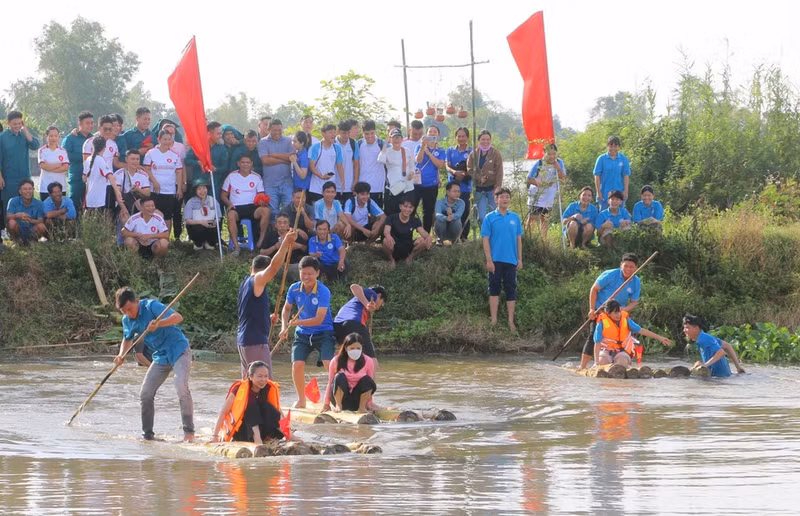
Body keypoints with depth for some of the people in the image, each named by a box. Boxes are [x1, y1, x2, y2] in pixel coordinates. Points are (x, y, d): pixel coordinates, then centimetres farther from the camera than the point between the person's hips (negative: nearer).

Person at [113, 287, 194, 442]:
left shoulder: (151, 306, -19)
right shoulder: (127, 320, 3)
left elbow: (178, 317, -29)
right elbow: (128, 339, 21)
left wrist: (158, 324, -45)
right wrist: (121, 355, 1)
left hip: (178, 349, -7)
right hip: (161, 356, 7)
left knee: (181, 386, -26)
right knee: (145, 394, 0)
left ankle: (189, 432, -22)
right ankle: (147, 434, 13)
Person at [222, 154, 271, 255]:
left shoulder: (256, 177, 12)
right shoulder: (231, 177, 9)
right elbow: (224, 195, 11)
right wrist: (229, 204, -10)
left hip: (252, 206, 2)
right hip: (236, 207, -1)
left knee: (266, 210, -31)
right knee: (231, 215, -38)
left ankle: (261, 241, -24)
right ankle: (236, 246, -36)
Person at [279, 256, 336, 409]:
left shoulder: (324, 292, -20)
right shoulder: (294, 289, -6)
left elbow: (319, 319, -24)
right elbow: (287, 308, 11)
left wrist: (298, 322, -32)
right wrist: (284, 327, -4)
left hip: (323, 333, -4)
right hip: (302, 334, 4)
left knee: (330, 364, -21)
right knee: (297, 364, -11)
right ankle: (301, 400, 9)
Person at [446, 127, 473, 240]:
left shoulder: (471, 152, 6)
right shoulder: (451, 151, 14)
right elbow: (447, 166, 4)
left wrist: (464, 174, -19)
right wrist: (454, 172, -18)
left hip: (465, 187, -2)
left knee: (465, 212, -6)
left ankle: (464, 237, 0)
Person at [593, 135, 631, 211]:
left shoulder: (623, 159, 3)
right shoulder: (601, 159, -1)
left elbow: (626, 176, 4)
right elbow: (597, 176, 0)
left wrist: (625, 191, -3)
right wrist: (598, 192, -5)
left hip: (619, 192, 1)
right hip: (604, 193, -1)